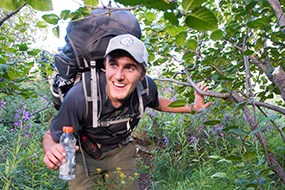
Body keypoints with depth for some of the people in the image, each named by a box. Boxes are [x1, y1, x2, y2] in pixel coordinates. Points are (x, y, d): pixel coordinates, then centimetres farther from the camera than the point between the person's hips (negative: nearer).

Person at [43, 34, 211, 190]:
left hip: (120, 149, 3)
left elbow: (155, 102, 3)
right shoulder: (79, 97, -38)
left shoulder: (147, 87, -25)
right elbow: (51, 137, -22)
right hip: (83, 153, -3)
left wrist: (192, 107, -3)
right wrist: (51, 152, -45)